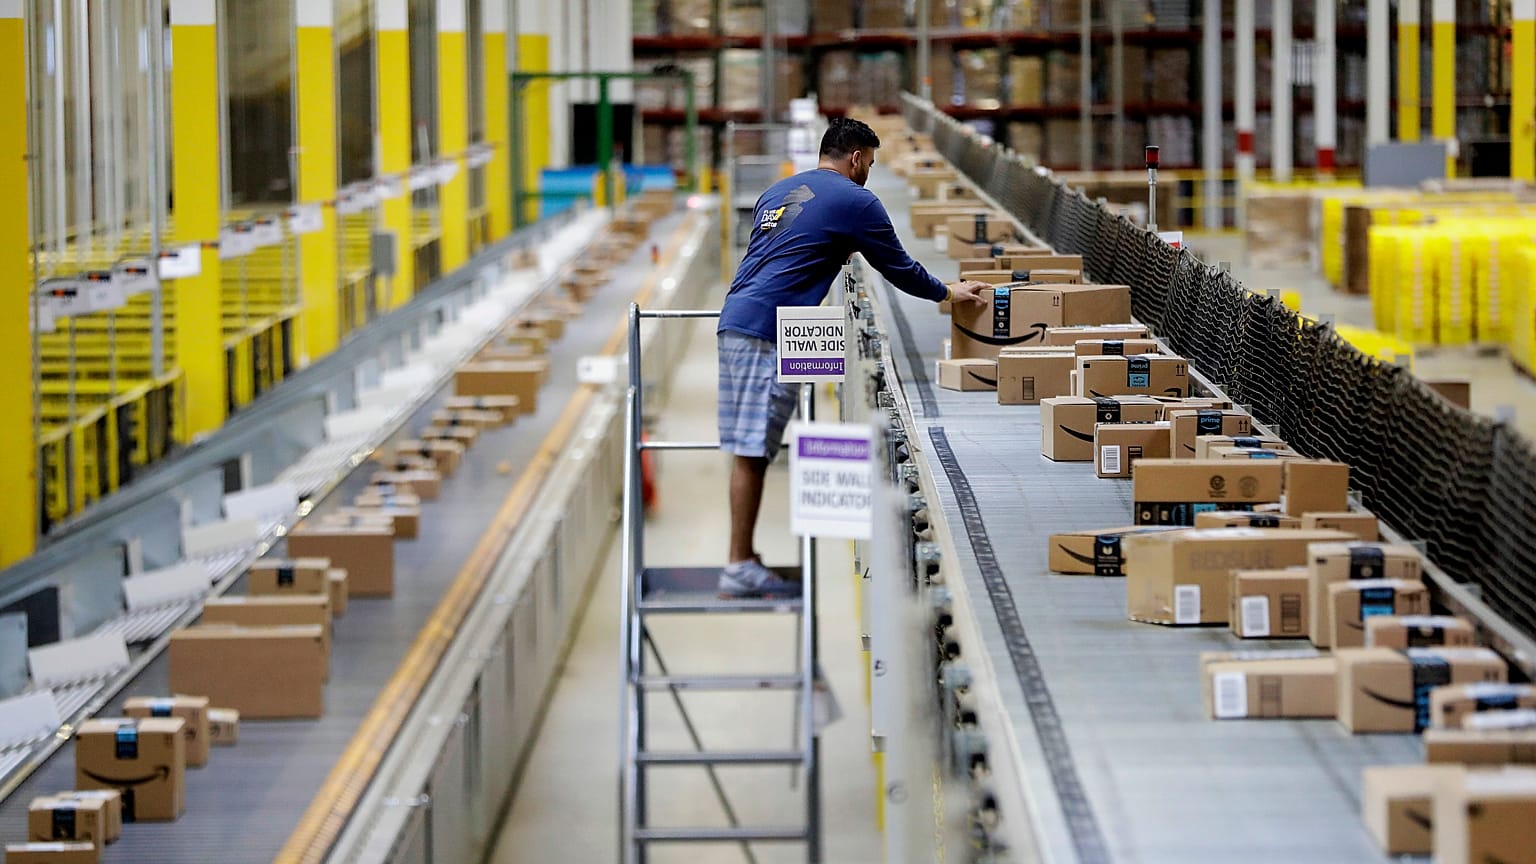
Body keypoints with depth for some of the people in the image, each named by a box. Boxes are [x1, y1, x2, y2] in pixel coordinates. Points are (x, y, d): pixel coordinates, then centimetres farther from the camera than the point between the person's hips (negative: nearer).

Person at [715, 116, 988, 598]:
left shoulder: (778, 192, 24)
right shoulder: (854, 200, 0)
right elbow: (898, 267, 8)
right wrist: (947, 293, 24)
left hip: (734, 323, 8)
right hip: (770, 333, -8)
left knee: (745, 451, 10)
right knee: (753, 452, -8)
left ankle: (742, 559, 13)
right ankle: (740, 568, -9)